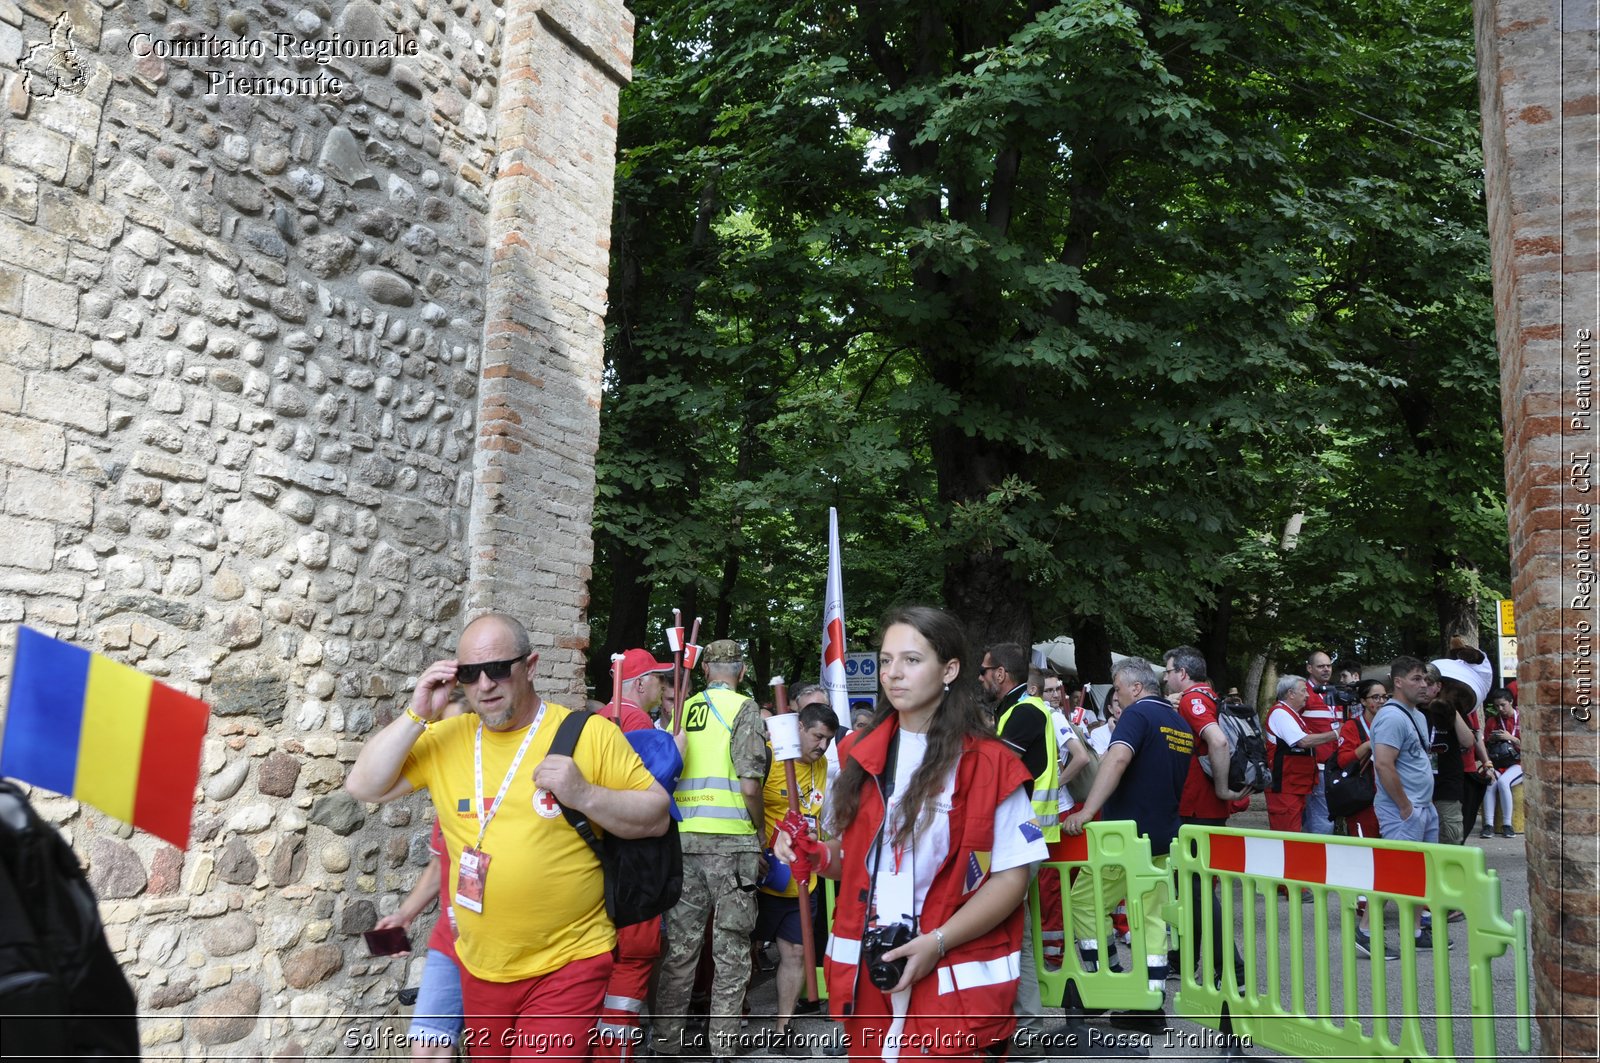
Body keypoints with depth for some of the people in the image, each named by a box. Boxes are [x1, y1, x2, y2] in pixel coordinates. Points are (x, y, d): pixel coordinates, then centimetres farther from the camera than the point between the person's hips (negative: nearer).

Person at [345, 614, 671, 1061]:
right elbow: (363, 787, -2)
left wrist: (584, 795, -24)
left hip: (567, 963, -5)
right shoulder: (445, 738, 2)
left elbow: (657, 816, -7)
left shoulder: (589, 733, -10)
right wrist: (418, 714, -11)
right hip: (479, 966, 5)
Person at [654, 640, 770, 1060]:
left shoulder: (681, 710, 11)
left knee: (679, 946, 10)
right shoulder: (744, 709, -3)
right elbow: (750, 785, -12)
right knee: (731, 950, 5)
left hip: (683, 838, 5)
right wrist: (759, 833, 2)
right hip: (731, 840, -4)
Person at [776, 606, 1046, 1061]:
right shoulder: (860, 755, 7)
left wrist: (937, 942, -20)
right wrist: (814, 854, -5)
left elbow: (1013, 876, -11)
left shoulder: (987, 763, -10)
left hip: (955, 983, -5)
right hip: (866, 974, 5)